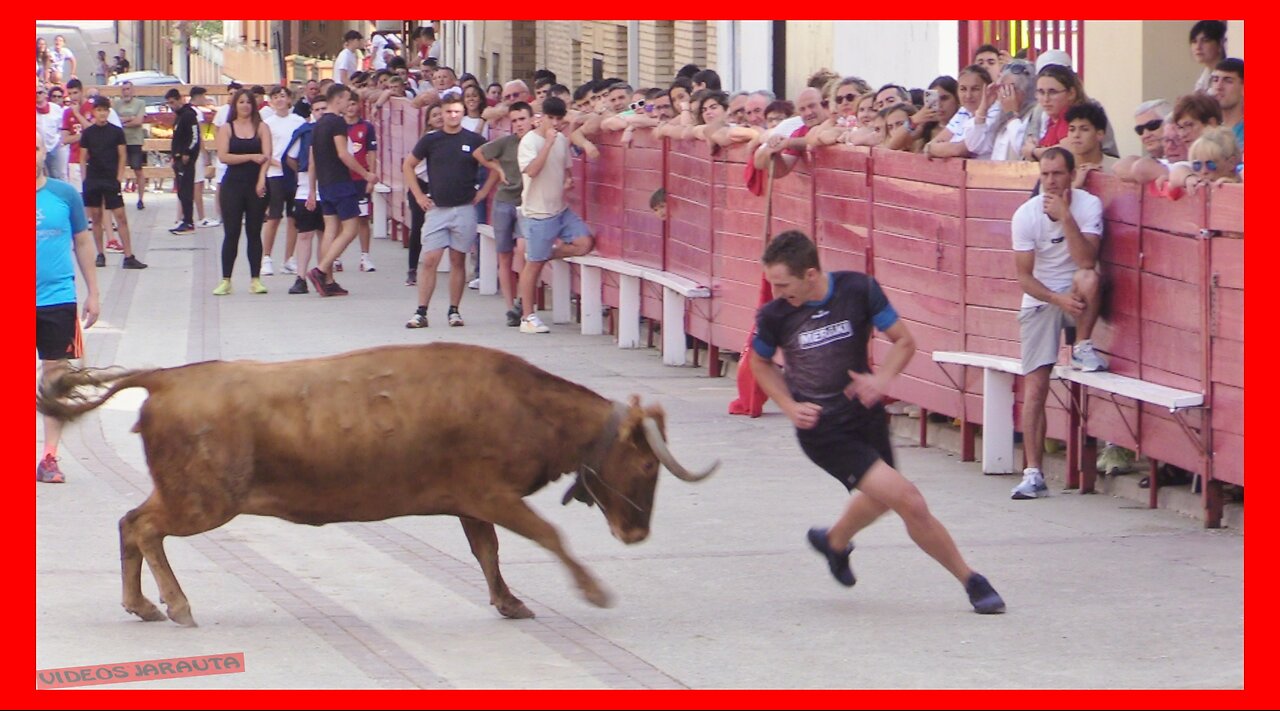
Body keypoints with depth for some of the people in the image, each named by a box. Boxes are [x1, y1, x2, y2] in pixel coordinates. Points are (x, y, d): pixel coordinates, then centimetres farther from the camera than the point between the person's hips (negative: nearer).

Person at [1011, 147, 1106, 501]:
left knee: (1088, 277, -37)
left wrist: (1064, 216, -30)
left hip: (1077, 295, 0)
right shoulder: (1026, 215, -9)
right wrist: (1058, 299, -23)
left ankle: (1083, 348, -13)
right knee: (1035, 386, -9)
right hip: (1040, 300, 0)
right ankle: (1033, 473, -6)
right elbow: (1024, 276, -9)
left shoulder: (1088, 205, -12)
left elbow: (1087, 261, -25)